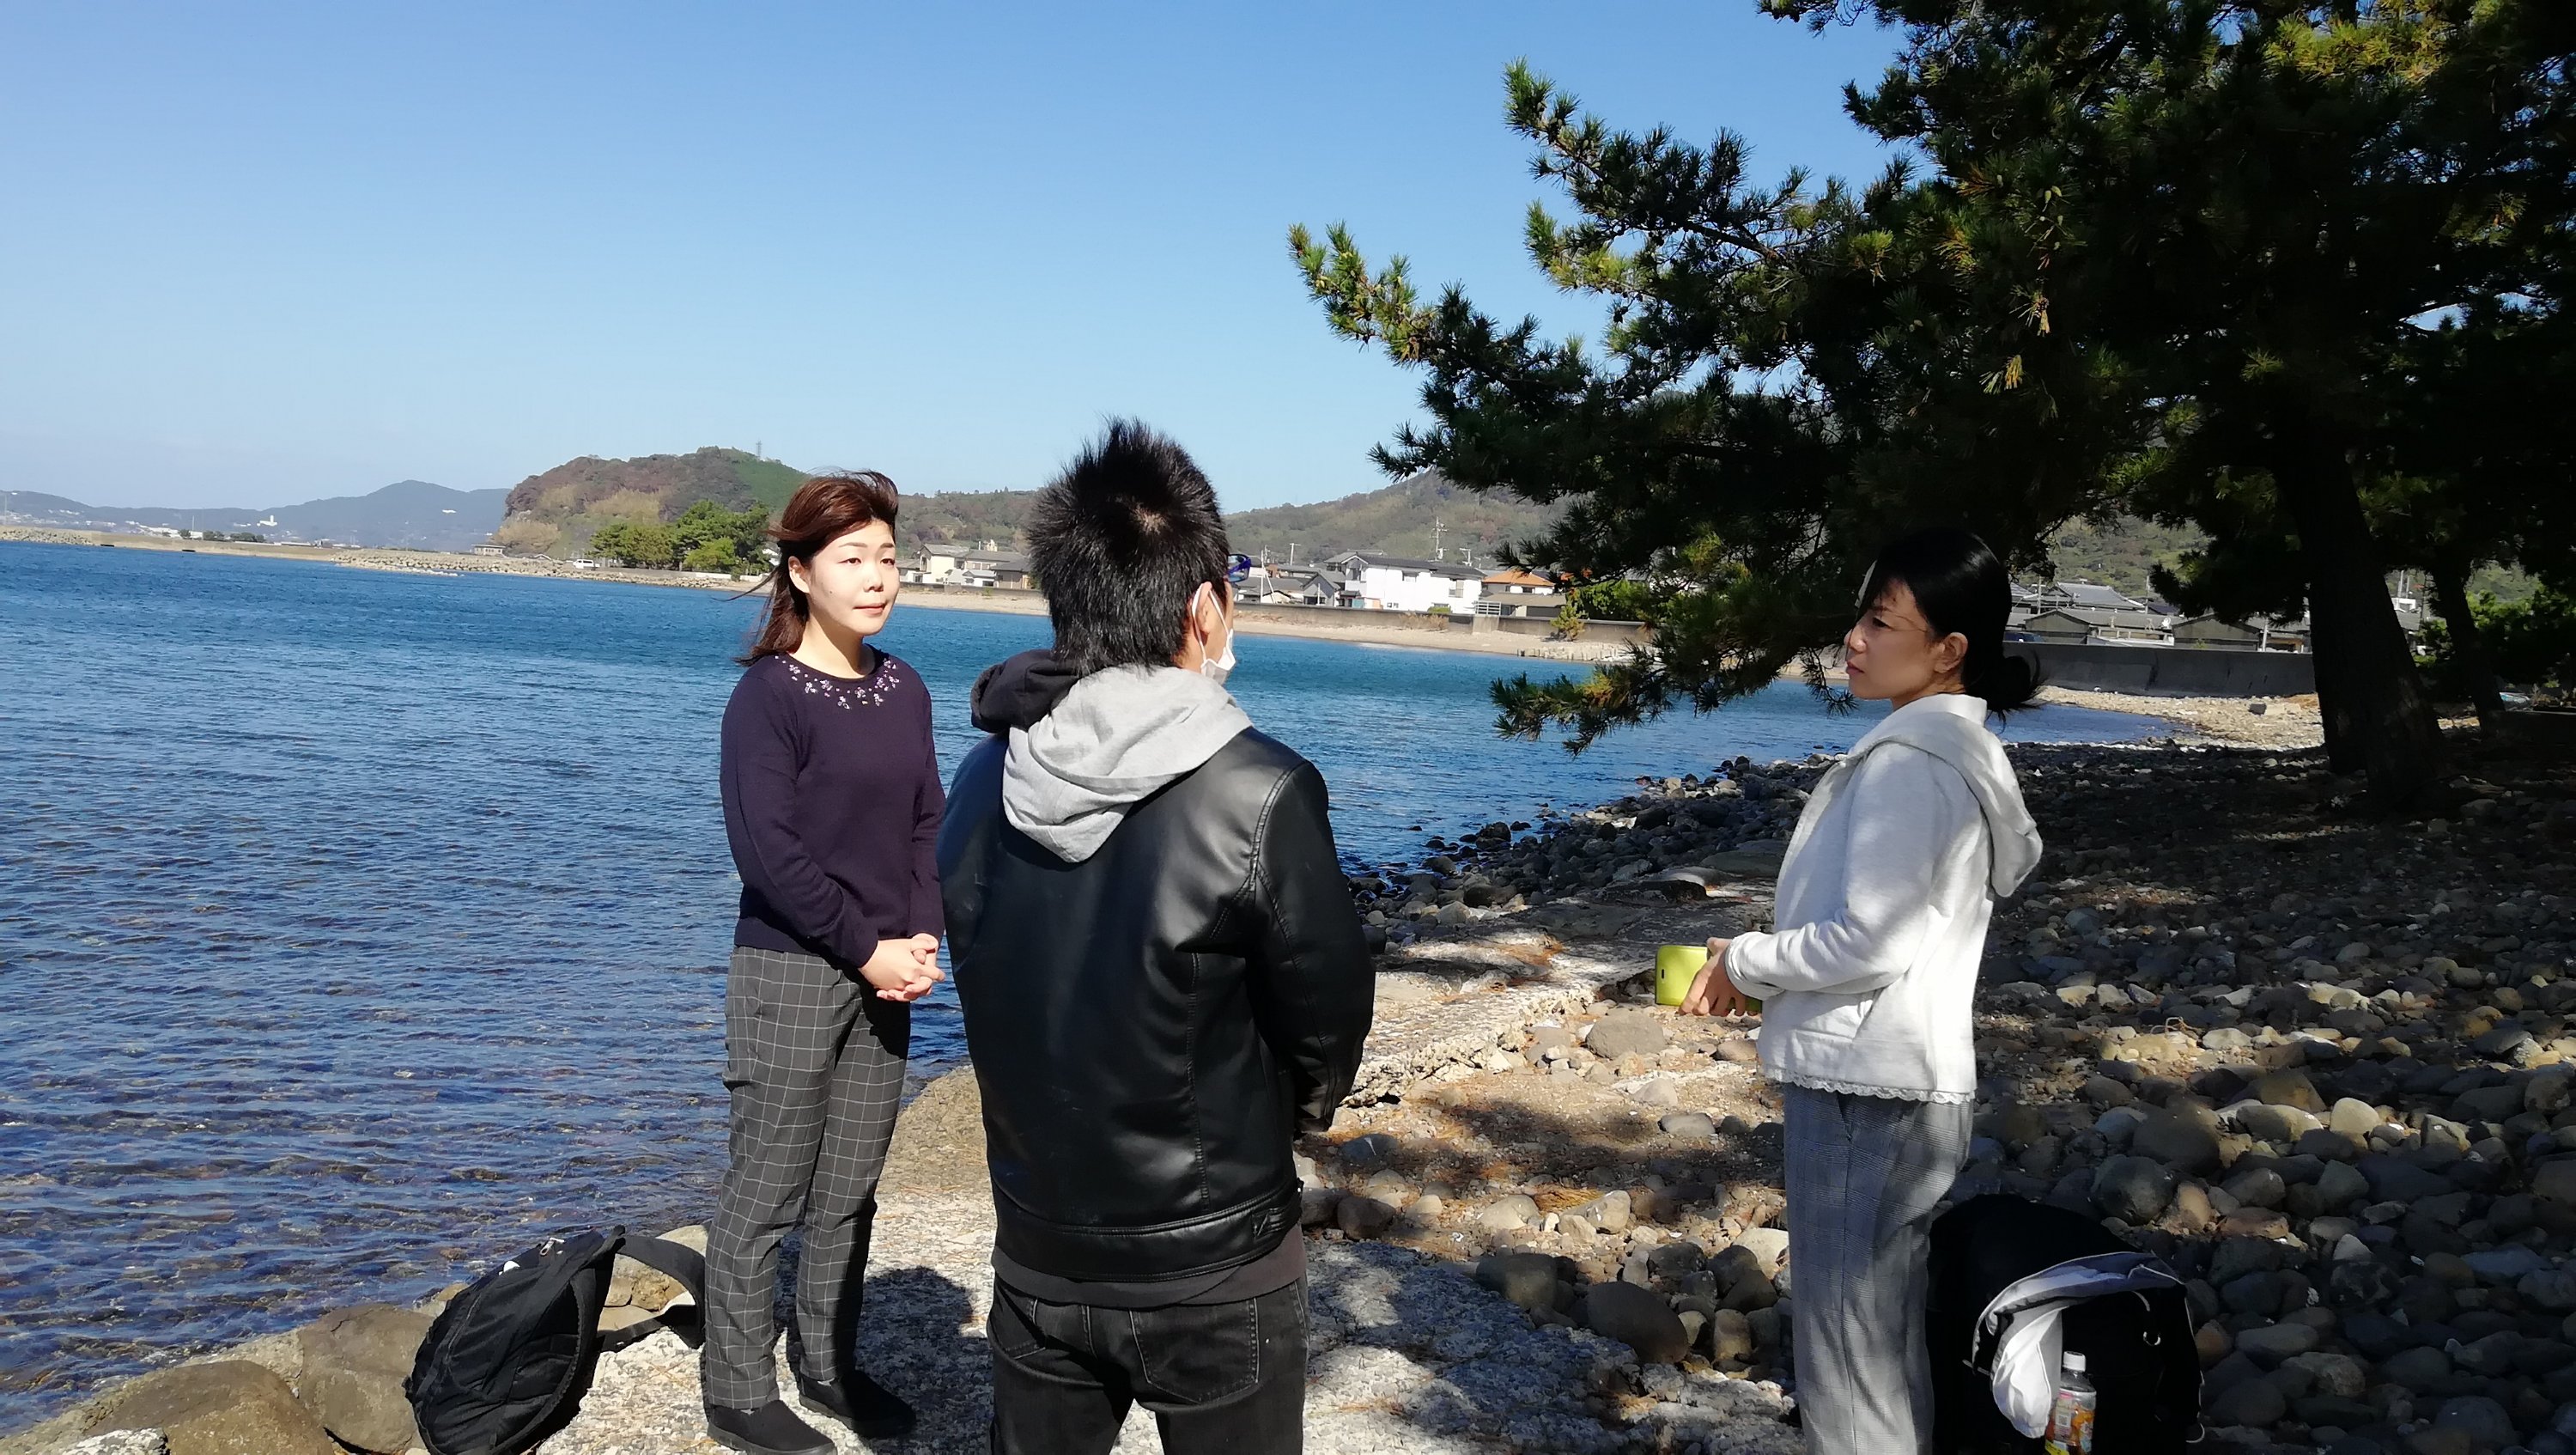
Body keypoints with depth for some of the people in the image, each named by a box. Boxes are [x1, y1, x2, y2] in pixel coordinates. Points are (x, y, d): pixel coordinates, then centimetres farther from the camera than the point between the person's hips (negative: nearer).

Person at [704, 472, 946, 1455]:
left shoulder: (904, 690, 7)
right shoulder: (768, 694, -12)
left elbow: (926, 824, 9)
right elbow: (767, 850, -17)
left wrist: (921, 939, -6)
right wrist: (868, 949, -15)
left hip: (884, 975, 6)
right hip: (791, 973, -6)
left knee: (848, 1190, 14)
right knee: (767, 1191, 3)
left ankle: (829, 1367, 29)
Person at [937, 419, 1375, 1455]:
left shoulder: (985, 783, -6)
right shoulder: (1257, 796, -21)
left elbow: (1004, 1005, 4)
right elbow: (1328, 1020, -10)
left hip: (1039, 1256, 4)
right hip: (1214, 1270, -4)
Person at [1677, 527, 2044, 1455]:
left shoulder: (1908, 763, -18)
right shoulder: (1963, 750, 13)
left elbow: (1867, 942, -22)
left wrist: (1744, 964, -7)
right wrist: (1772, 969, 11)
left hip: (1865, 1091, -10)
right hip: (1903, 1077, 10)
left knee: (1848, 1354, 0)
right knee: (1885, 1342, 19)